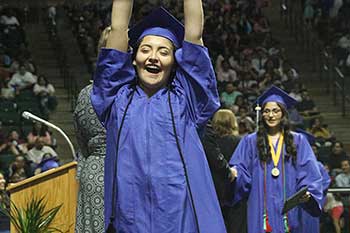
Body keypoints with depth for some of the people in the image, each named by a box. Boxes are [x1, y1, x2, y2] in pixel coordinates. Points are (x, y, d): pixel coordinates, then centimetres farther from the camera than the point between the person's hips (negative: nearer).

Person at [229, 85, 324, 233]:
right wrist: (234, 174, -19)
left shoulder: (298, 141, 10)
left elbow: (309, 173, 3)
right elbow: (242, 172, 3)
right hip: (261, 210, 0)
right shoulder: (250, 141, 10)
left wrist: (308, 194, -15)